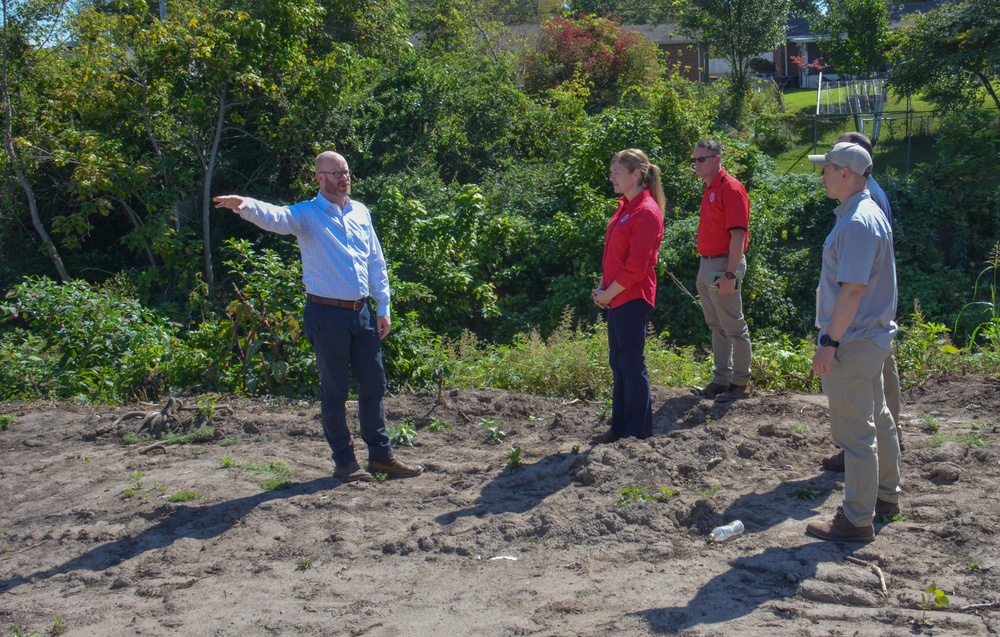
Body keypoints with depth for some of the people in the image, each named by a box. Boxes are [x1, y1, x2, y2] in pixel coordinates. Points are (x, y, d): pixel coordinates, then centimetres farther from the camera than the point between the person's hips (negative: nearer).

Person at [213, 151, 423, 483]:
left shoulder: (361, 212, 11)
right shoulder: (307, 214, -5)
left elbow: (376, 262, 15)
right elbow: (274, 217, -27)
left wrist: (383, 308, 10)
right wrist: (244, 205, -48)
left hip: (362, 312, 6)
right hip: (327, 315, -6)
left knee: (374, 385, 12)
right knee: (334, 391, 4)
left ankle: (381, 456, 24)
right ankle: (344, 462, 14)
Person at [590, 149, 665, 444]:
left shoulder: (646, 212, -15)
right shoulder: (624, 207, 14)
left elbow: (636, 267, -19)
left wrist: (608, 294, -13)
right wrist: (602, 288, 6)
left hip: (632, 299, -10)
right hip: (615, 298, 10)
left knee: (632, 365, -2)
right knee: (618, 364, 15)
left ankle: (638, 432, 8)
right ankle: (620, 427, 24)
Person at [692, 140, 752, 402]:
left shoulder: (731, 189, -14)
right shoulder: (709, 189, 14)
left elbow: (738, 235, -19)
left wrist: (730, 274, -23)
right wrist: (705, 270, 16)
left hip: (723, 266, -10)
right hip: (707, 266, 10)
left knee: (734, 328, 0)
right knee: (717, 327, 16)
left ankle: (740, 383, 9)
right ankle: (721, 378, 25)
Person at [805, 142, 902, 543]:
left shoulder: (856, 223, -22)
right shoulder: (870, 213, 11)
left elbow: (853, 288, -26)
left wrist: (829, 341, -23)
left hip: (853, 343, -11)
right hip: (871, 337, 11)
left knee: (855, 432, -3)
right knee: (877, 419, 21)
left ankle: (857, 520, 6)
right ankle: (885, 495, 37)